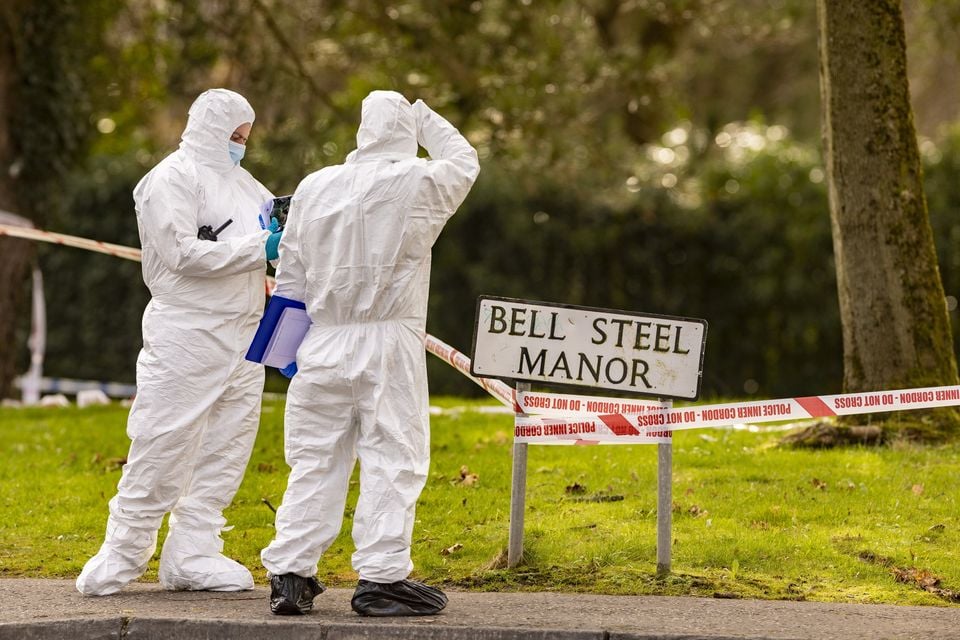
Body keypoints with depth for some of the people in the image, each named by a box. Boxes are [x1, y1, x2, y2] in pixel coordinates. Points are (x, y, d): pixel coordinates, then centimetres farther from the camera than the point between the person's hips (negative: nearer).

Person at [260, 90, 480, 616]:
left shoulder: (314, 187, 5)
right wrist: (424, 119, 24)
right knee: (392, 459, 0)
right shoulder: (419, 184, -6)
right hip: (389, 343, -4)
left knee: (315, 458, 9)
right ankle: (382, 577, -2)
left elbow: (290, 274, 10)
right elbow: (464, 161, 16)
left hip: (324, 339, 4)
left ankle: (289, 574, 10)